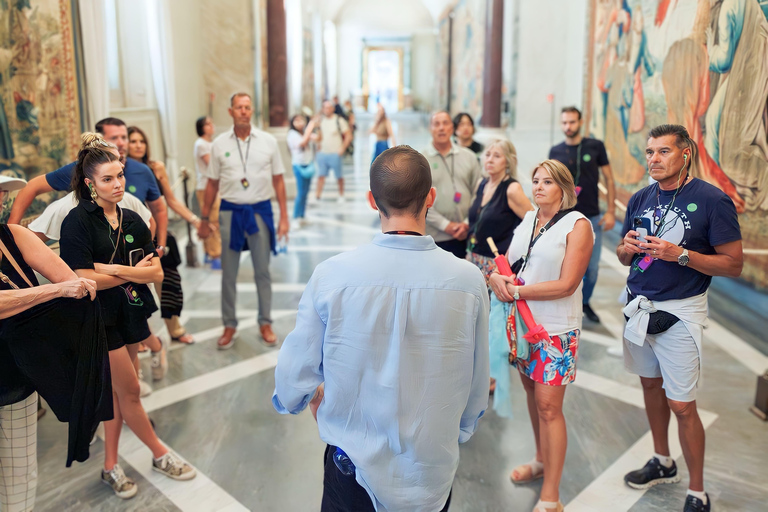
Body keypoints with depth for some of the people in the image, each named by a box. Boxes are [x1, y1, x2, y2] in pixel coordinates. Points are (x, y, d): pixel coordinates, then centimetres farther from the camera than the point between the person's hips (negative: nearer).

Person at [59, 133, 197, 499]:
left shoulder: (132, 221, 4)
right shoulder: (78, 222, -12)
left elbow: (157, 273, -4)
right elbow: (83, 279, -19)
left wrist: (114, 269, -17)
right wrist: (134, 272, -9)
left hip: (130, 314, 6)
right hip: (99, 318, -5)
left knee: (116, 392, 14)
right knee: (130, 390, 2)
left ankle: (110, 467, 27)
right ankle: (161, 455, 21)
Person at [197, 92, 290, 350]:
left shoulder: (268, 141, 0)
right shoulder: (220, 144, 1)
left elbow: (278, 181, 3)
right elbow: (212, 184, 7)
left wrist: (284, 217, 0)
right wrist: (204, 219, 8)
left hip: (260, 210, 0)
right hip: (230, 211, 1)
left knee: (262, 271, 9)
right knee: (228, 273, 8)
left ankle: (265, 323, 23)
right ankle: (229, 325, 22)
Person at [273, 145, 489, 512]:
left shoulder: (330, 275, -20)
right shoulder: (469, 281, -17)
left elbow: (291, 387, -13)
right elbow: (476, 388, -6)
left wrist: (315, 393, 11)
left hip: (353, 471, -1)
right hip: (433, 474, 2)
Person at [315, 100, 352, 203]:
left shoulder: (339, 120, -7)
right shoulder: (321, 121, 10)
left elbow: (348, 136, -7)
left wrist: (342, 149, -13)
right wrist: (320, 146, 11)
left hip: (335, 154, -5)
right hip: (322, 153, 5)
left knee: (339, 176, 5)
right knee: (321, 175, 2)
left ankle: (341, 195, 19)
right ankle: (318, 195, 3)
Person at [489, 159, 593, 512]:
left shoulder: (577, 225, -10)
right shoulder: (528, 219, 8)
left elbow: (566, 285, -17)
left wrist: (517, 291, -16)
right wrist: (497, 277, -13)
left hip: (556, 329, -6)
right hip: (523, 321, 6)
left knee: (548, 406, -3)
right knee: (532, 394, 17)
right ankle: (542, 461, 38)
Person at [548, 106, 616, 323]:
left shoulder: (595, 146, 0)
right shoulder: (556, 151, 2)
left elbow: (608, 179, 3)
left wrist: (611, 212, -3)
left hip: (592, 217, 0)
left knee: (592, 267, 6)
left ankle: (585, 302, 28)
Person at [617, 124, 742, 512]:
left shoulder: (713, 200, -11)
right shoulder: (640, 199, 6)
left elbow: (734, 264, -11)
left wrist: (681, 254, -24)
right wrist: (627, 248, -9)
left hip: (679, 312, -6)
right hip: (639, 305, 6)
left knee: (681, 404, -2)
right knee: (650, 384, 17)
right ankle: (663, 464, 37)